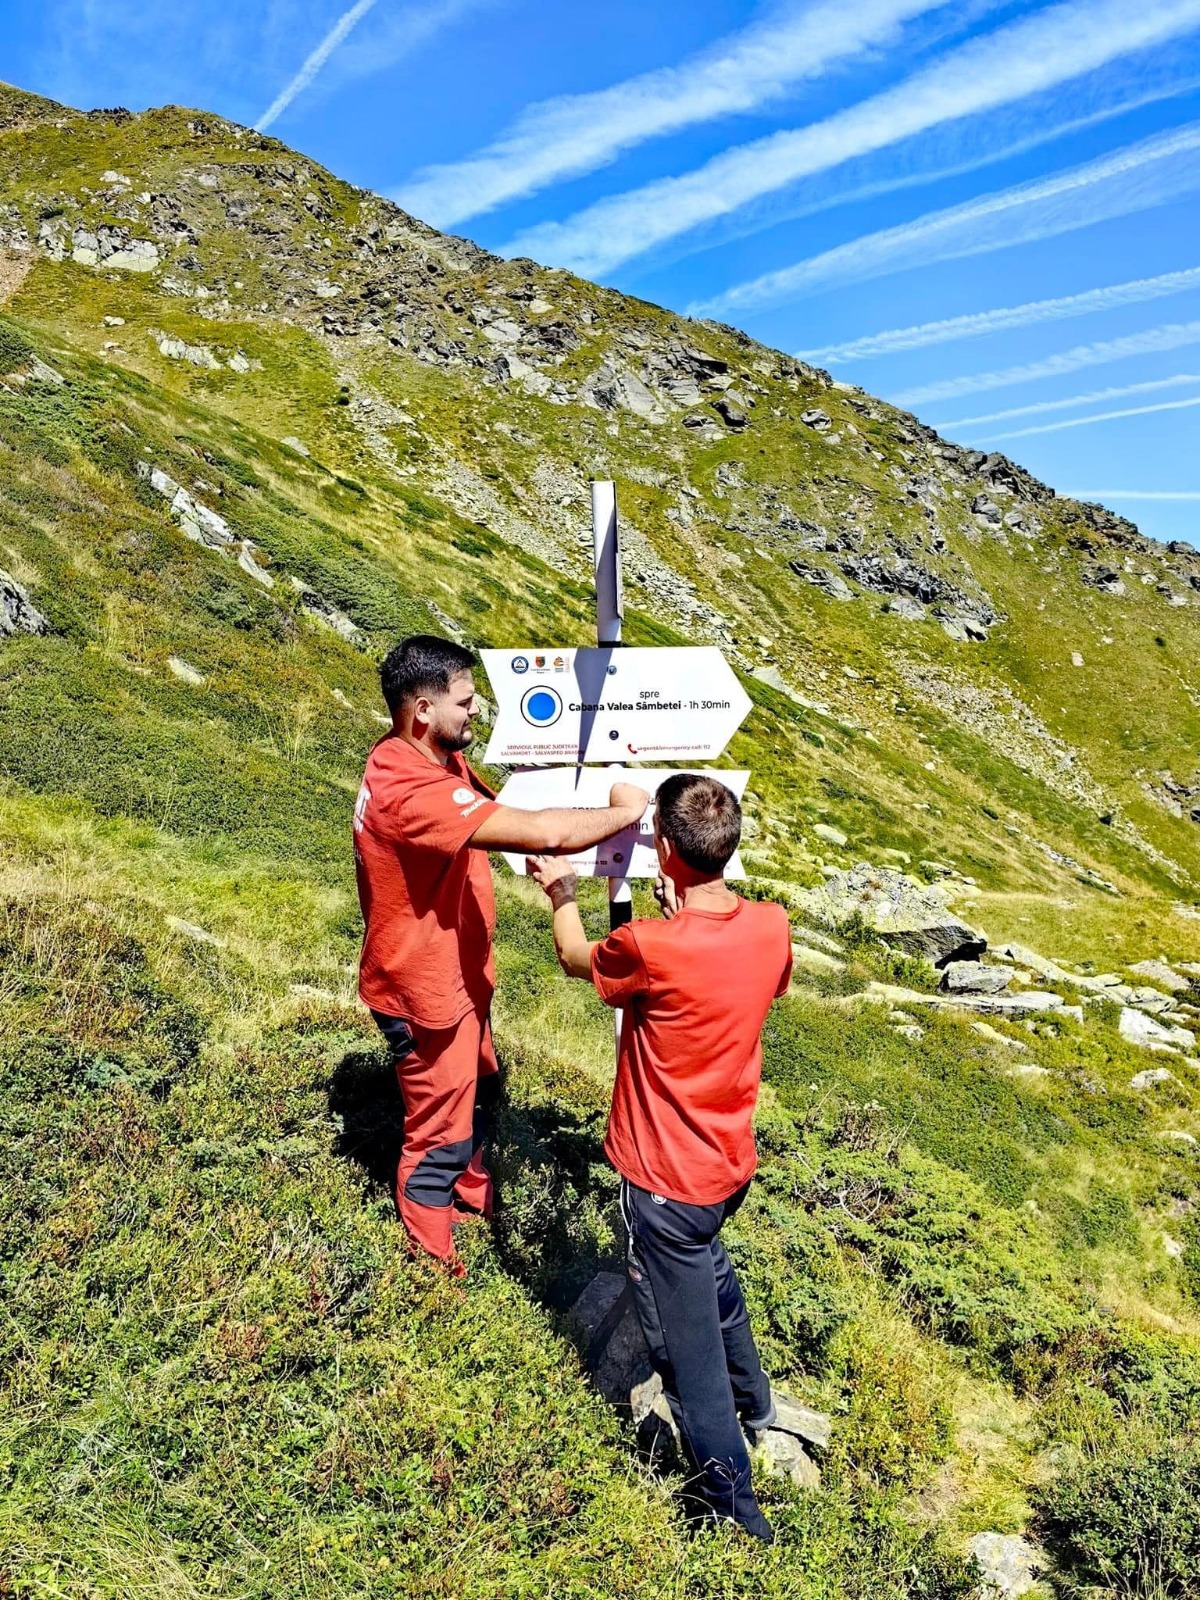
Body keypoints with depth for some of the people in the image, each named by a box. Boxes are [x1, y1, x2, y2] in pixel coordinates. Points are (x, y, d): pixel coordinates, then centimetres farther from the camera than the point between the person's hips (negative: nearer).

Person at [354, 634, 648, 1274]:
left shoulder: (440, 758, -2)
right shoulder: (412, 788, -36)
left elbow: (504, 811, 6)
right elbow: (538, 832, -41)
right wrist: (624, 811, -24)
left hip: (456, 973, 9)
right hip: (424, 989, -9)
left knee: (478, 1090, 29)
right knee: (440, 1130, 13)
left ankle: (471, 1192, 56)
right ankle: (432, 1260, 38)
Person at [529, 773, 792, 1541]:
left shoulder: (650, 946, -30)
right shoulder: (772, 925, -13)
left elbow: (576, 958, -7)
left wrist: (563, 893, 12)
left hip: (666, 1182, -7)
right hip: (732, 1162, 7)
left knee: (688, 1349, 13)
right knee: (709, 1263, 35)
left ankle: (735, 1508, 29)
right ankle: (752, 1394, 57)